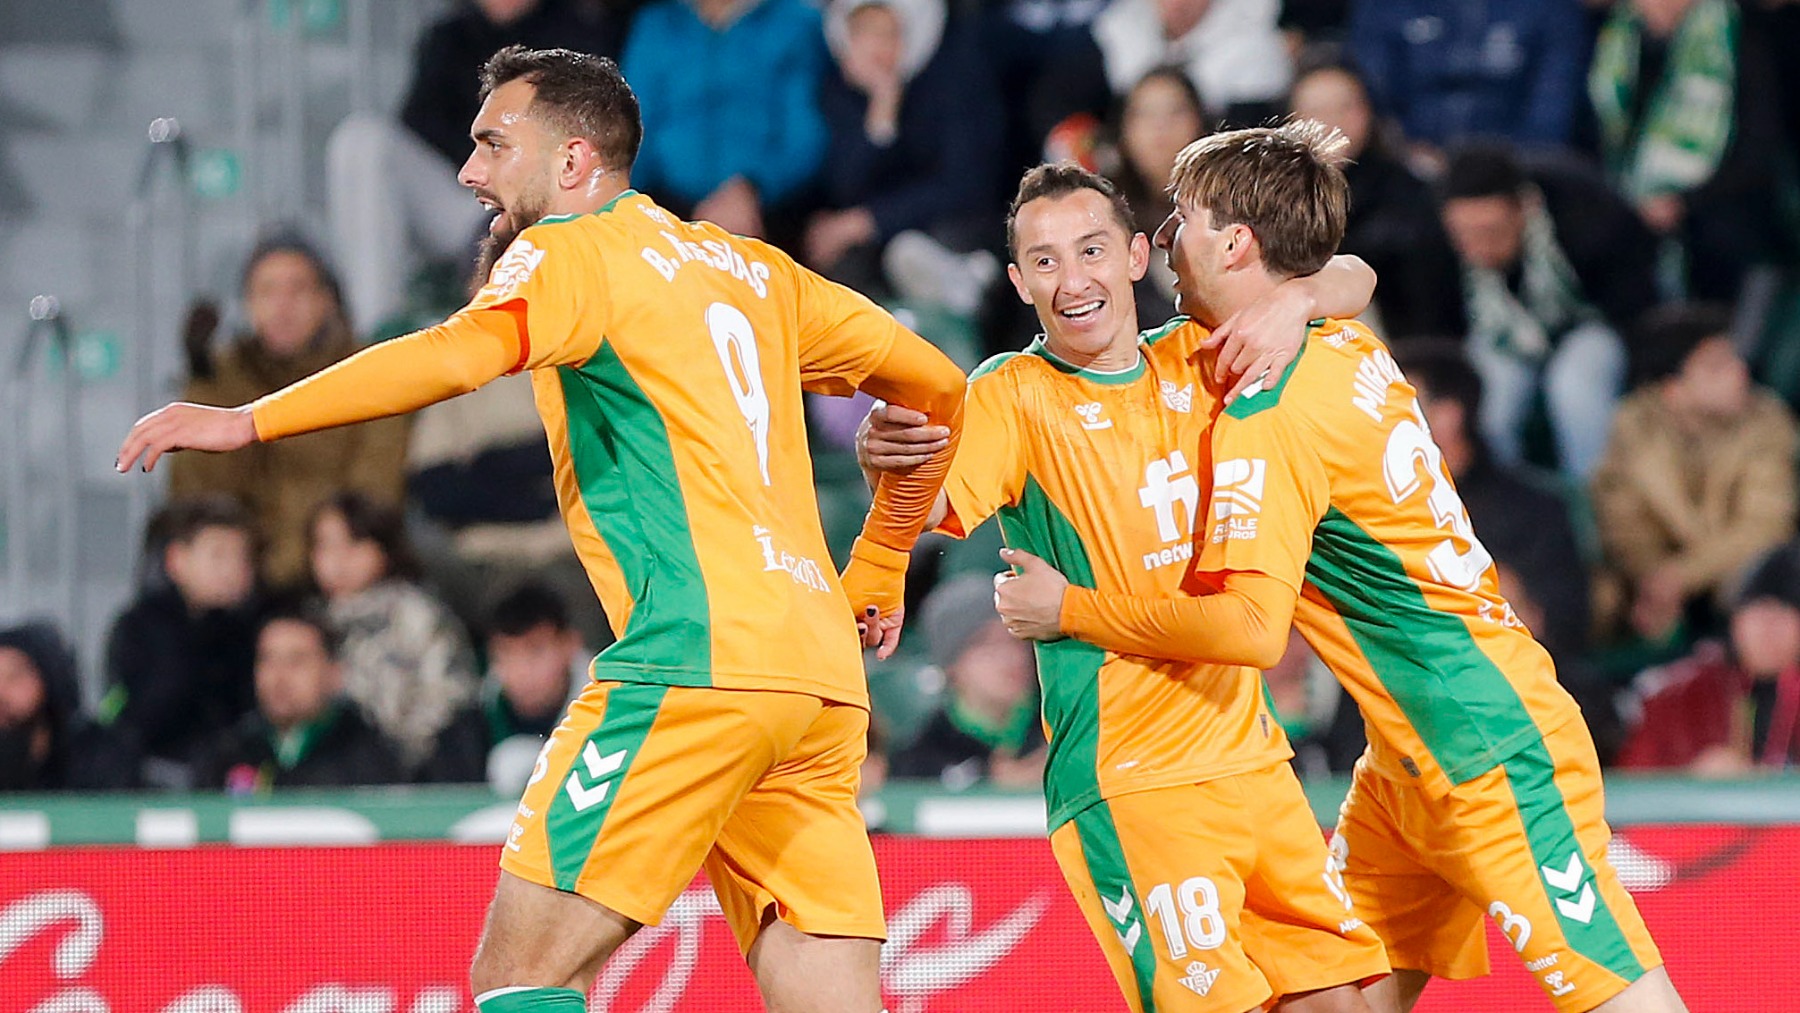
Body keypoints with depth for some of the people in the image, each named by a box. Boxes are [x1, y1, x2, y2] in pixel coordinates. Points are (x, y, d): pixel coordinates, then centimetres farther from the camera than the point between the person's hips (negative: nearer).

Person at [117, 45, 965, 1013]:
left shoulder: (571, 251, 1)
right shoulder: (753, 268, 23)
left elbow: (459, 353, -20)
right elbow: (937, 387, 28)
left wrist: (247, 420, -22)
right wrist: (874, 577, 36)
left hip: (700, 661, -8)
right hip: (819, 675, 8)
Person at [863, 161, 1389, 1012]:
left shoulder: (1193, 360, 7)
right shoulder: (1012, 394, -7)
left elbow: (1350, 279, 11)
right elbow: (928, 510, -23)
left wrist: (1292, 302, -12)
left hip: (1249, 754, 6)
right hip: (1127, 782, -6)